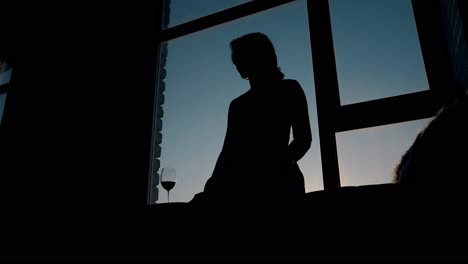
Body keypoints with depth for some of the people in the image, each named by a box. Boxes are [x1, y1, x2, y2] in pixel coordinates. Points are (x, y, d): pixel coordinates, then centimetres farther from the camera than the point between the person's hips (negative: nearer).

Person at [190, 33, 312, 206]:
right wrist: (213, 186, 2)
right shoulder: (237, 104, 24)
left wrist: (278, 164, -16)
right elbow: (228, 151, 16)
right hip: (243, 181, 5)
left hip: (276, 178, -4)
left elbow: (303, 138, 1)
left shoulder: (289, 89, 12)